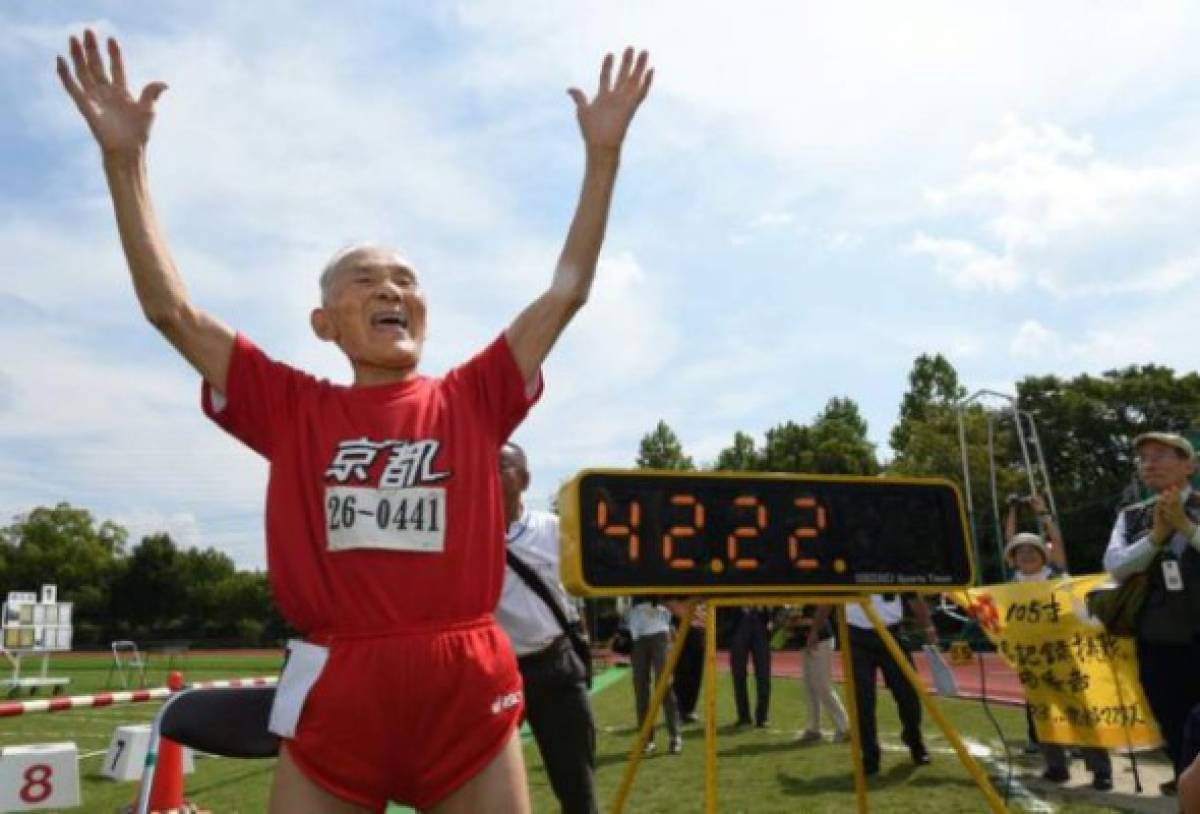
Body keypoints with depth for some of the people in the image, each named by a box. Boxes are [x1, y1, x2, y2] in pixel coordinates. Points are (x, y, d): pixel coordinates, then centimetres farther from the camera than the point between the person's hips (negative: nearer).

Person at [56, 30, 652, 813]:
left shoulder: (473, 400, 5)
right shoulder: (293, 410, 5)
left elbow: (567, 292, 4)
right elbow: (171, 307, 3)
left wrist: (604, 153, 2)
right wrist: (125, 157, -2)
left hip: (470, 692, 1)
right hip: (332, 697, 0)